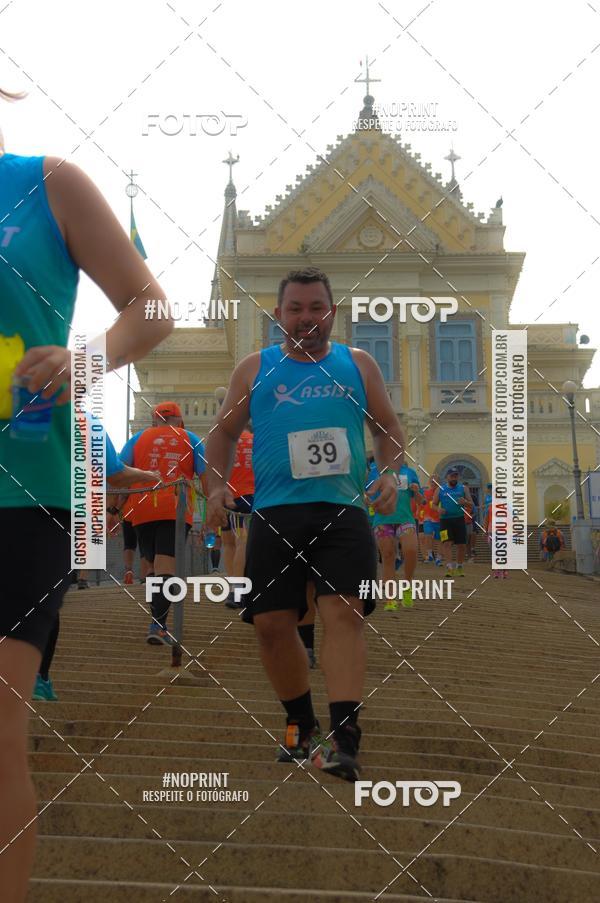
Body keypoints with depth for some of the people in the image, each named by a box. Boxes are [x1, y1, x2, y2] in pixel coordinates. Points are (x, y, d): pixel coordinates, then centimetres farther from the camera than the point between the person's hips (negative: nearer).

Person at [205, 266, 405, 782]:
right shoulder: (255, 369, 12)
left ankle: (344, 738, -22)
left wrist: (391, 472, -3)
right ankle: (302, 724, 22)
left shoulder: (358, 364, 13)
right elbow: (225, 432, 16)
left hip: (343, 511, -1)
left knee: (344, 612, -17)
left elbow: (387, 427, 16)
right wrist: (218, 483, 0)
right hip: (275, 512, 1)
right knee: (271, 622, 0)